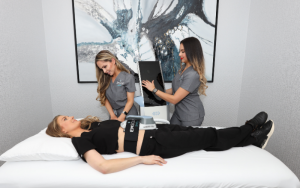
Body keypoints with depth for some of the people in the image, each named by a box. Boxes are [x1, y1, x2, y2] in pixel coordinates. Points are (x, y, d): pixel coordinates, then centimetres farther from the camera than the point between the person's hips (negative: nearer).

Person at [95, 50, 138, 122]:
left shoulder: (128, 77, -12)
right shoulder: (105, 78, 1)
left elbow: (130, 101, -11)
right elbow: (105, 98, 1)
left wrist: (121, 117, -18)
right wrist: (112, 116, -9)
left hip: (128, 114, -3)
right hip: (113, 113, 4)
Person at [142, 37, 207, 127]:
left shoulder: (193, 75, -28)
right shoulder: (183, 67, 1)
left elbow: (174, 99, -24)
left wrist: (154, 90, -16)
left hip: (191, 117, -8)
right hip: (178, 112, 8)